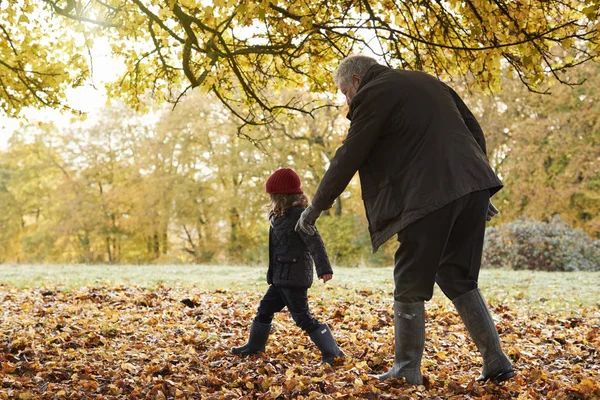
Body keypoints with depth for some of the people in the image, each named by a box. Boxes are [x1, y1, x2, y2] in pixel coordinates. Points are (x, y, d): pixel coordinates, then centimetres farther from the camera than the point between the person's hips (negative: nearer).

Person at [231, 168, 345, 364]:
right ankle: (254, 346, 35)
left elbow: (315, 241, -26)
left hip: (294, 279, -10)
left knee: (303, 318, -7)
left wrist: (324, 267, -33)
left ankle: (332, 353, -3)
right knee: (265, 309, 19)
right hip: (281, 278, 10)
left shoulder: (298, 215, -16)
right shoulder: (283, 216, 14)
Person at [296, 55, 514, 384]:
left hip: (429, 196, -8)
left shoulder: (373, 95, 0)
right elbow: (474, 131, 22)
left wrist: (315, 207, 7)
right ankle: (496, 364, 14)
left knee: (410, 286, 4)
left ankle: (406, 370, 10)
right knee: (459, 280, 16)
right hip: (471, 188, 8)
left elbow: (348, 157, -2)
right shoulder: (427, 82, 24)